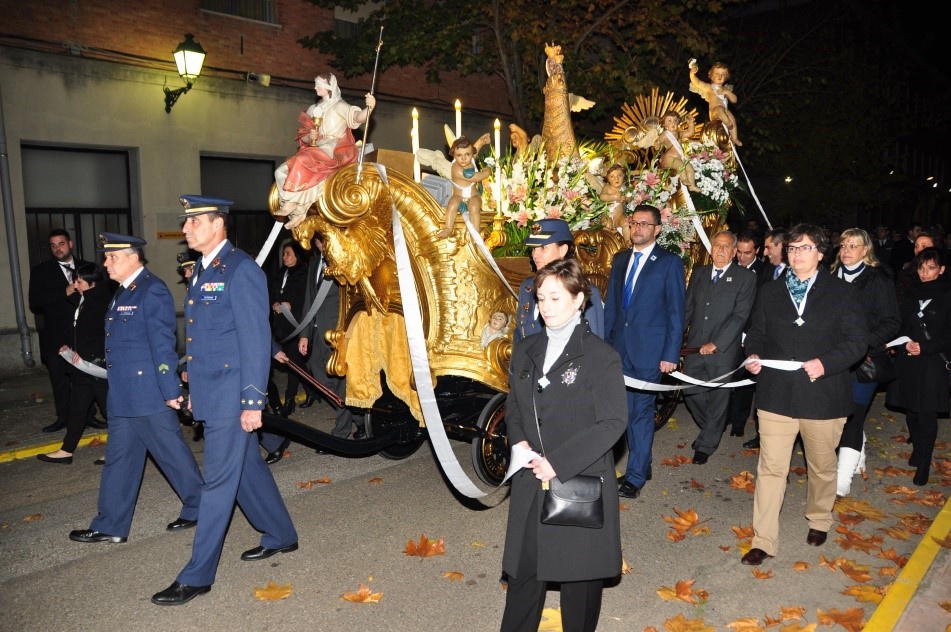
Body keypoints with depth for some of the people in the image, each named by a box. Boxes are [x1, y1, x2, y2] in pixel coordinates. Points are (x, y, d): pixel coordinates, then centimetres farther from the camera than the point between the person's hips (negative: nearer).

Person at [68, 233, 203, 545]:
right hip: (123, 396, 10)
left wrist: (171, 390, -19)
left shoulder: (152, 290, -16)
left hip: (149, 395, -9)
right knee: (119, 459, 15)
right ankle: (110, 526, 26)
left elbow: (163, 344, -19)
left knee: (173, 454, 3)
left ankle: (201, 508, 20)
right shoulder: (124, 291, 13)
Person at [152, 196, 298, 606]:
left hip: (231, 396, -9)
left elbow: (256, 340, -17)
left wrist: (253, 402, -18)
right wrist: (193, 387, 18)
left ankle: (197, 576, 12)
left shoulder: (241, 270, -14)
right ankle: (280, 537, 35)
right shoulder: (202, 271, 13)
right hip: (208, 394, 9)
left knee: (219, 481, 0)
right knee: (247, 468, 19)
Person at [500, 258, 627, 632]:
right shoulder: (526, 352, 7)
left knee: (580, 575, 12)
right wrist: (518, 442, -5)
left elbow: (612, 423, -14)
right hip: (531, 483, 5)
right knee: (523, 570, 13)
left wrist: (559, 462, -18)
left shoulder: (601, 357, -11)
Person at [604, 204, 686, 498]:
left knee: (642, 411, -1)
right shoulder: (620, 259, 13)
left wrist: (671, 354, -11)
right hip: (621, 347, 5)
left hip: (649, 349, -5)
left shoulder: (669, 262, -3)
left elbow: (676, 311, -6)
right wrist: (605, 342, 7)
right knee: (629, 411, 12)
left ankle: (635, 476, 8)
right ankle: (641, 466, 27)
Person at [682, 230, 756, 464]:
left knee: (718, 398, 6)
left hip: (724, 350, -4)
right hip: (695, 347, 4)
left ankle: (706, 444, 22)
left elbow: (740, 316, -11)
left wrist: (716, 344, -17)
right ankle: (710, 429, 34)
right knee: (690, 392, 7)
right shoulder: (699, 273, 11)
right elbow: (688, 309, 11)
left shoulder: (745, 278, -4)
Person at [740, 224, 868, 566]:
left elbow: (858, 340, -4)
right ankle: (764, 541, 8)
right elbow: (757, 332, 14)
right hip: (776, 394, 1)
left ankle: (819, 520, 44)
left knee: (822, 466, 18)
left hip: (823, 396, -1)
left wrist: (826, 363, -20)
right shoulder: (770, 291, 9)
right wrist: (753, 355, -7)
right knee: (770, 469, 0)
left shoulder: (843, 293, -1)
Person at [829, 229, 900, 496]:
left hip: (865, 359, -5)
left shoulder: (879, 281, -4)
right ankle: (858, 458, 36)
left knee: (853, 414, -8)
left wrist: (864, 342, -20)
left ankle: (843, 479, -8)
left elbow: (891, 323, -6)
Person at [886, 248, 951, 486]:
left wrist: (925, 348, -17)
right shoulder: (911, 293, 9)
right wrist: (904, 342, -3)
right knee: (911, 410, 10)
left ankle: (924, 464, 6)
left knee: (926, 413, -3)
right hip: (907, 361, 4)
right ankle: (917, 449, 30)